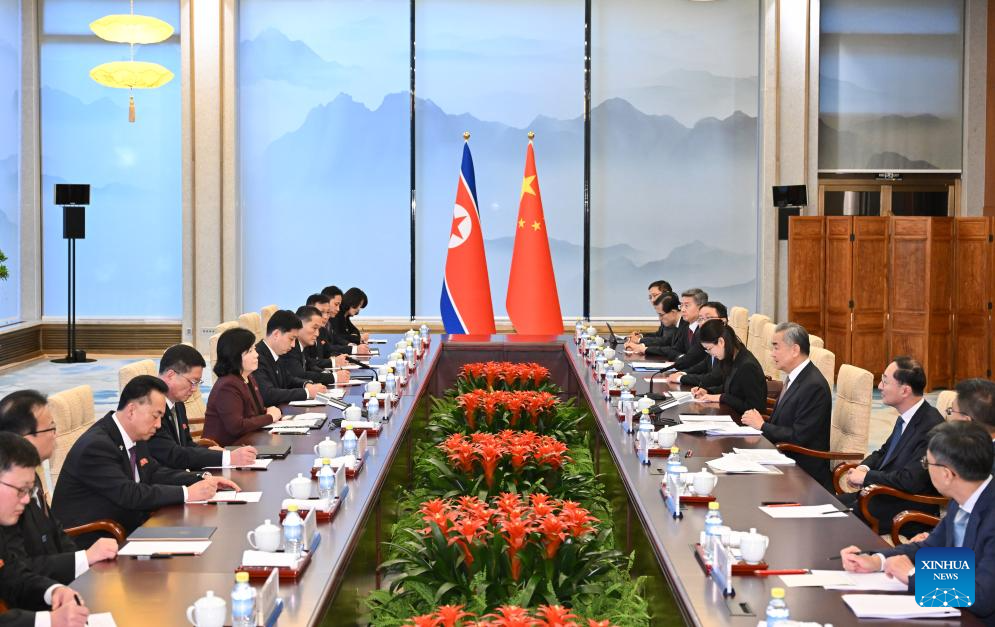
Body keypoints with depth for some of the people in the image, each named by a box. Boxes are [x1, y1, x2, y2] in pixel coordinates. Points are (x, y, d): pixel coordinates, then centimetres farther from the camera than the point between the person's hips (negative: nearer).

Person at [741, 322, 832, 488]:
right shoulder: (794, 377, 10)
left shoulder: (814, 386, -19)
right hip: (784, 458, 8)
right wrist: (758, 422, -5)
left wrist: (762, 425, -11)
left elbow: (798, 437, -22)